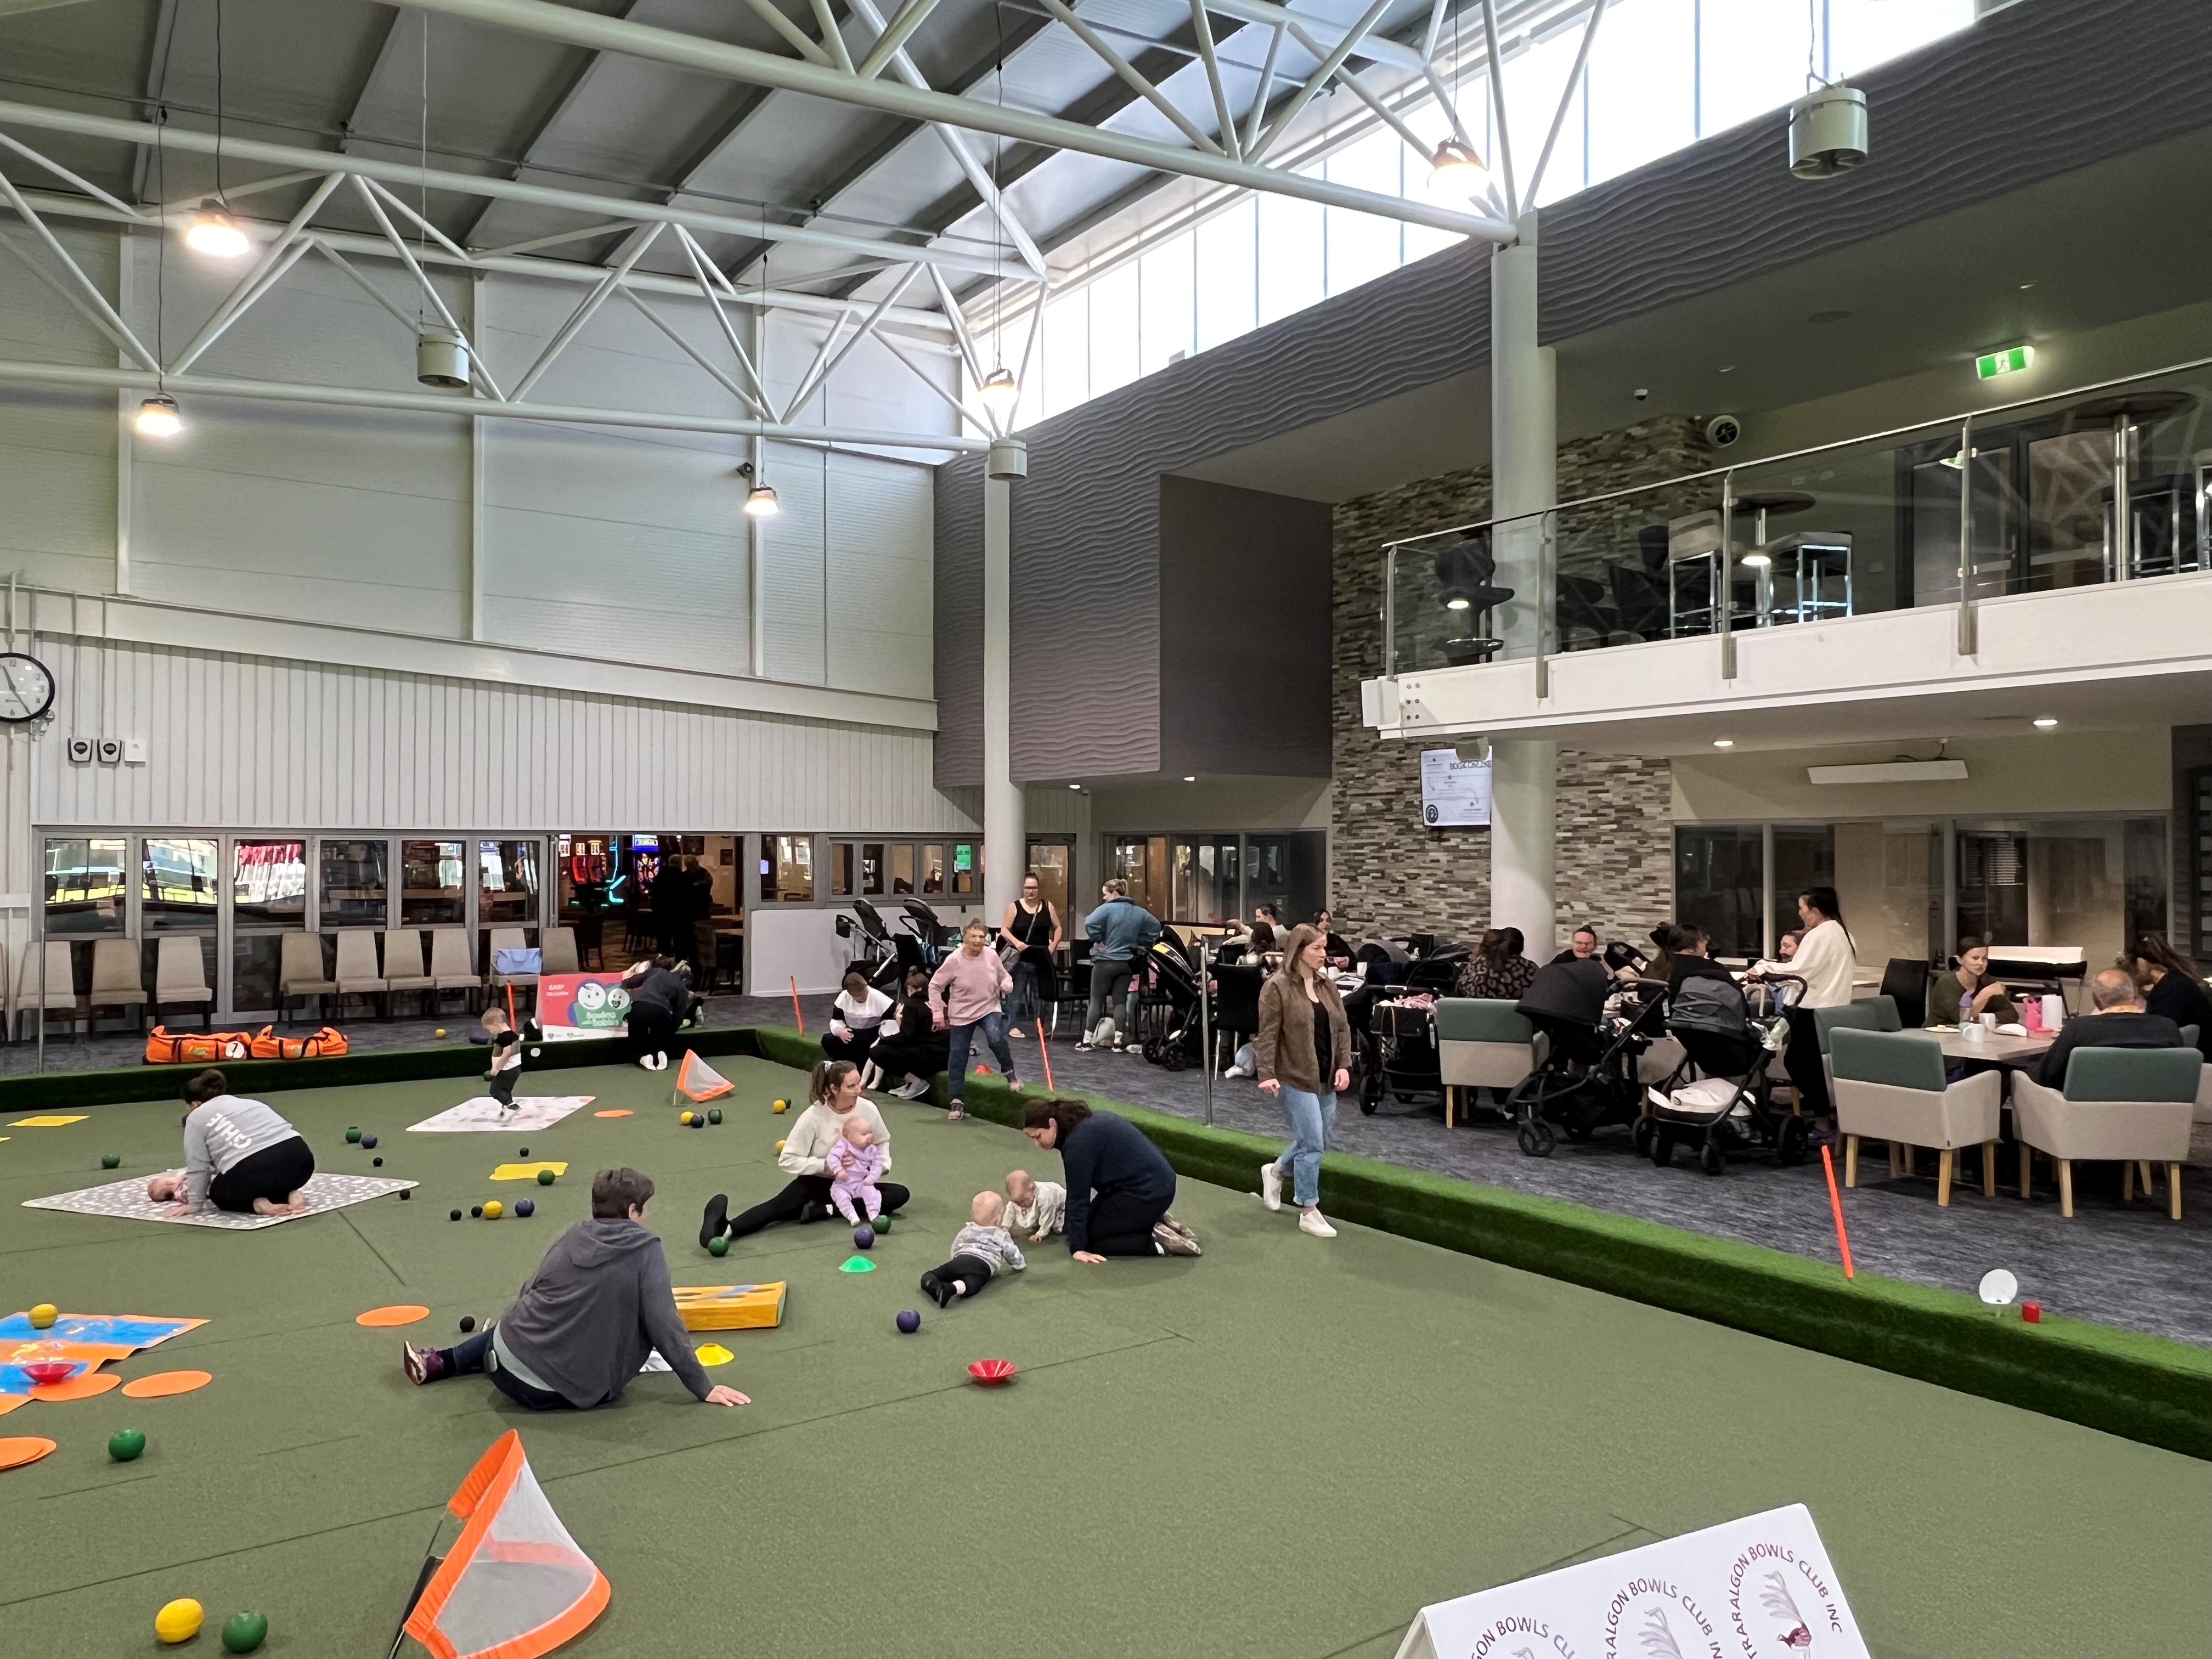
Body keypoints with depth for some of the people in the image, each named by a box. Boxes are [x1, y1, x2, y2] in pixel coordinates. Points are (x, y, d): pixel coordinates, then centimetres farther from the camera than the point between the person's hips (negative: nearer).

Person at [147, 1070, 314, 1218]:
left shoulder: (197, 1117, 15)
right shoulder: (249, 1103, 32)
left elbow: (198, 1167, 10)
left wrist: (195, 1204, 18)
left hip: (253, 1169, -5)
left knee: (219, 1193, 27)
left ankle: (257, 1204, 0)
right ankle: (290, 1194, 8)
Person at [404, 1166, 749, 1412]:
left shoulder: (573, 1236, 5)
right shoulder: (645, 1250, -9)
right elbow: (665, 1326, -13)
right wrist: (703, 1389, -7)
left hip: (510, 1369, 3)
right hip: (569, 1391, -3)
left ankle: (438, 1363, 43)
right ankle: (440, 1363, 34)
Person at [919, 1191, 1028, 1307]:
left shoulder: (966, 1231, 36)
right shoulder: (1003, 1237, 26)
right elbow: (1014, 1256, 32)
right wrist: (1020, 1264, 54)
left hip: (960, 1260, 3)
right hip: (982, 1265, -3)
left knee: (928, 1277, 0)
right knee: (970, 1285, -31)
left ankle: (935, 1287, -35)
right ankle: (951, 1288, -64)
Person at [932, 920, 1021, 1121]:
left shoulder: (991, 955, -9)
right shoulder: (954, 960, -17)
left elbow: (1004, 976, 7)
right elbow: (934, 986, -7)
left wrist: (1007, 984, -15)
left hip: (989, 1008, 1)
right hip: (961, 1014, -1)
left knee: (996, 1039, -28)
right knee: (958, 1056, 5)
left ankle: (1009, 1072, 0)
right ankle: (956, 1101, 18)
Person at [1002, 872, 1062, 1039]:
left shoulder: (1047, 906, 5)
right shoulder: (1014, 907, -4)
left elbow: (1058, 928, 11)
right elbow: (1004, 930, -5)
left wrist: (1053, 946, -2)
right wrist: (1017, 943, -19)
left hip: (1042, 956, 3)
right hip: (1021, 956, -3)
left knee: (1041, 992, 8)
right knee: (1018, 991, -1)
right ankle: (1015, 1025, 5)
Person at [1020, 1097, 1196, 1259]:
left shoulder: (1078, 1142, -20)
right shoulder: (1084, 1124, 10)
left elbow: (1078, 1197, -16)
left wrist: (1077, 1248, -11)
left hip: (1148, 1192, -10)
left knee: (1090, 1239, -2)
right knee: (1089, 1225, 16)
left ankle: (1160, 1241, -7)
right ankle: (1159, 1224, 13)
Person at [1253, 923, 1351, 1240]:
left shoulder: (1327, 984, 8)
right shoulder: (1277, 986, -12)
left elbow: (1342, 1028, 10)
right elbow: (1268, 1035, -13)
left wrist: (1344, 1065, -1)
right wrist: (1267, 1074, -19)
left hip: (1326, 1078, 7)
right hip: (1295, 1077, -7)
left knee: (1318, 1142, 15)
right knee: (1312, 1143, -7)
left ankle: (1275, 1170, 41)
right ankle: (1309, 1213, 6)